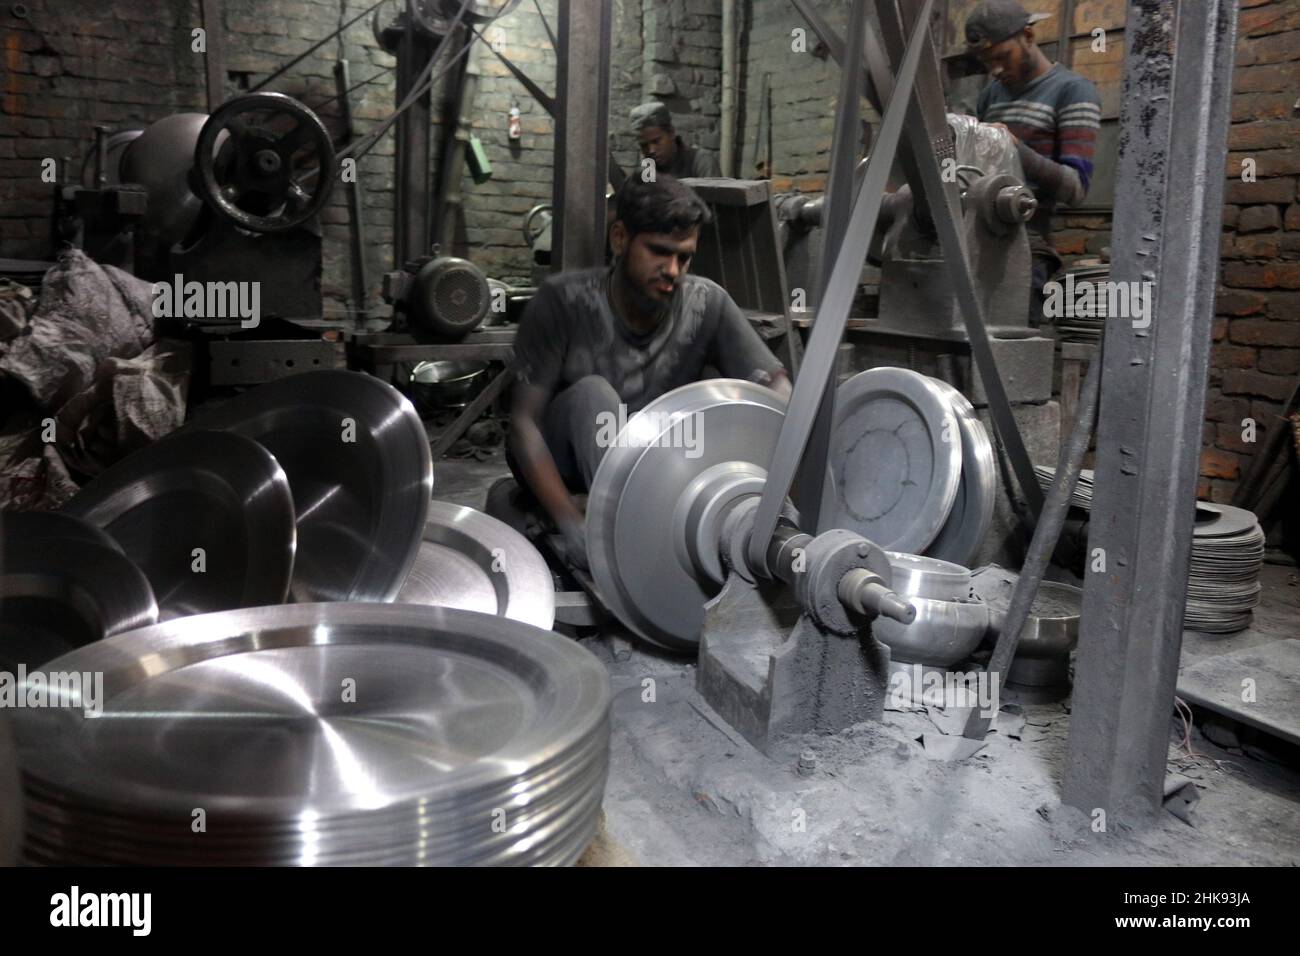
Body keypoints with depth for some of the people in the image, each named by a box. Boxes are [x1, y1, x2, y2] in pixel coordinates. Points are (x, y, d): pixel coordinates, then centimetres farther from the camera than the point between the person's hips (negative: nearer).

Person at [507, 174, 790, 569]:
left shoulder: (707, 305, -13)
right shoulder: (563, 301, -20)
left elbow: (777, 387, -13)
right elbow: (524, 421, -21)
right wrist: (573, 526, -33)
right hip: (556, 464, -2)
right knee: (593, 394, -34)